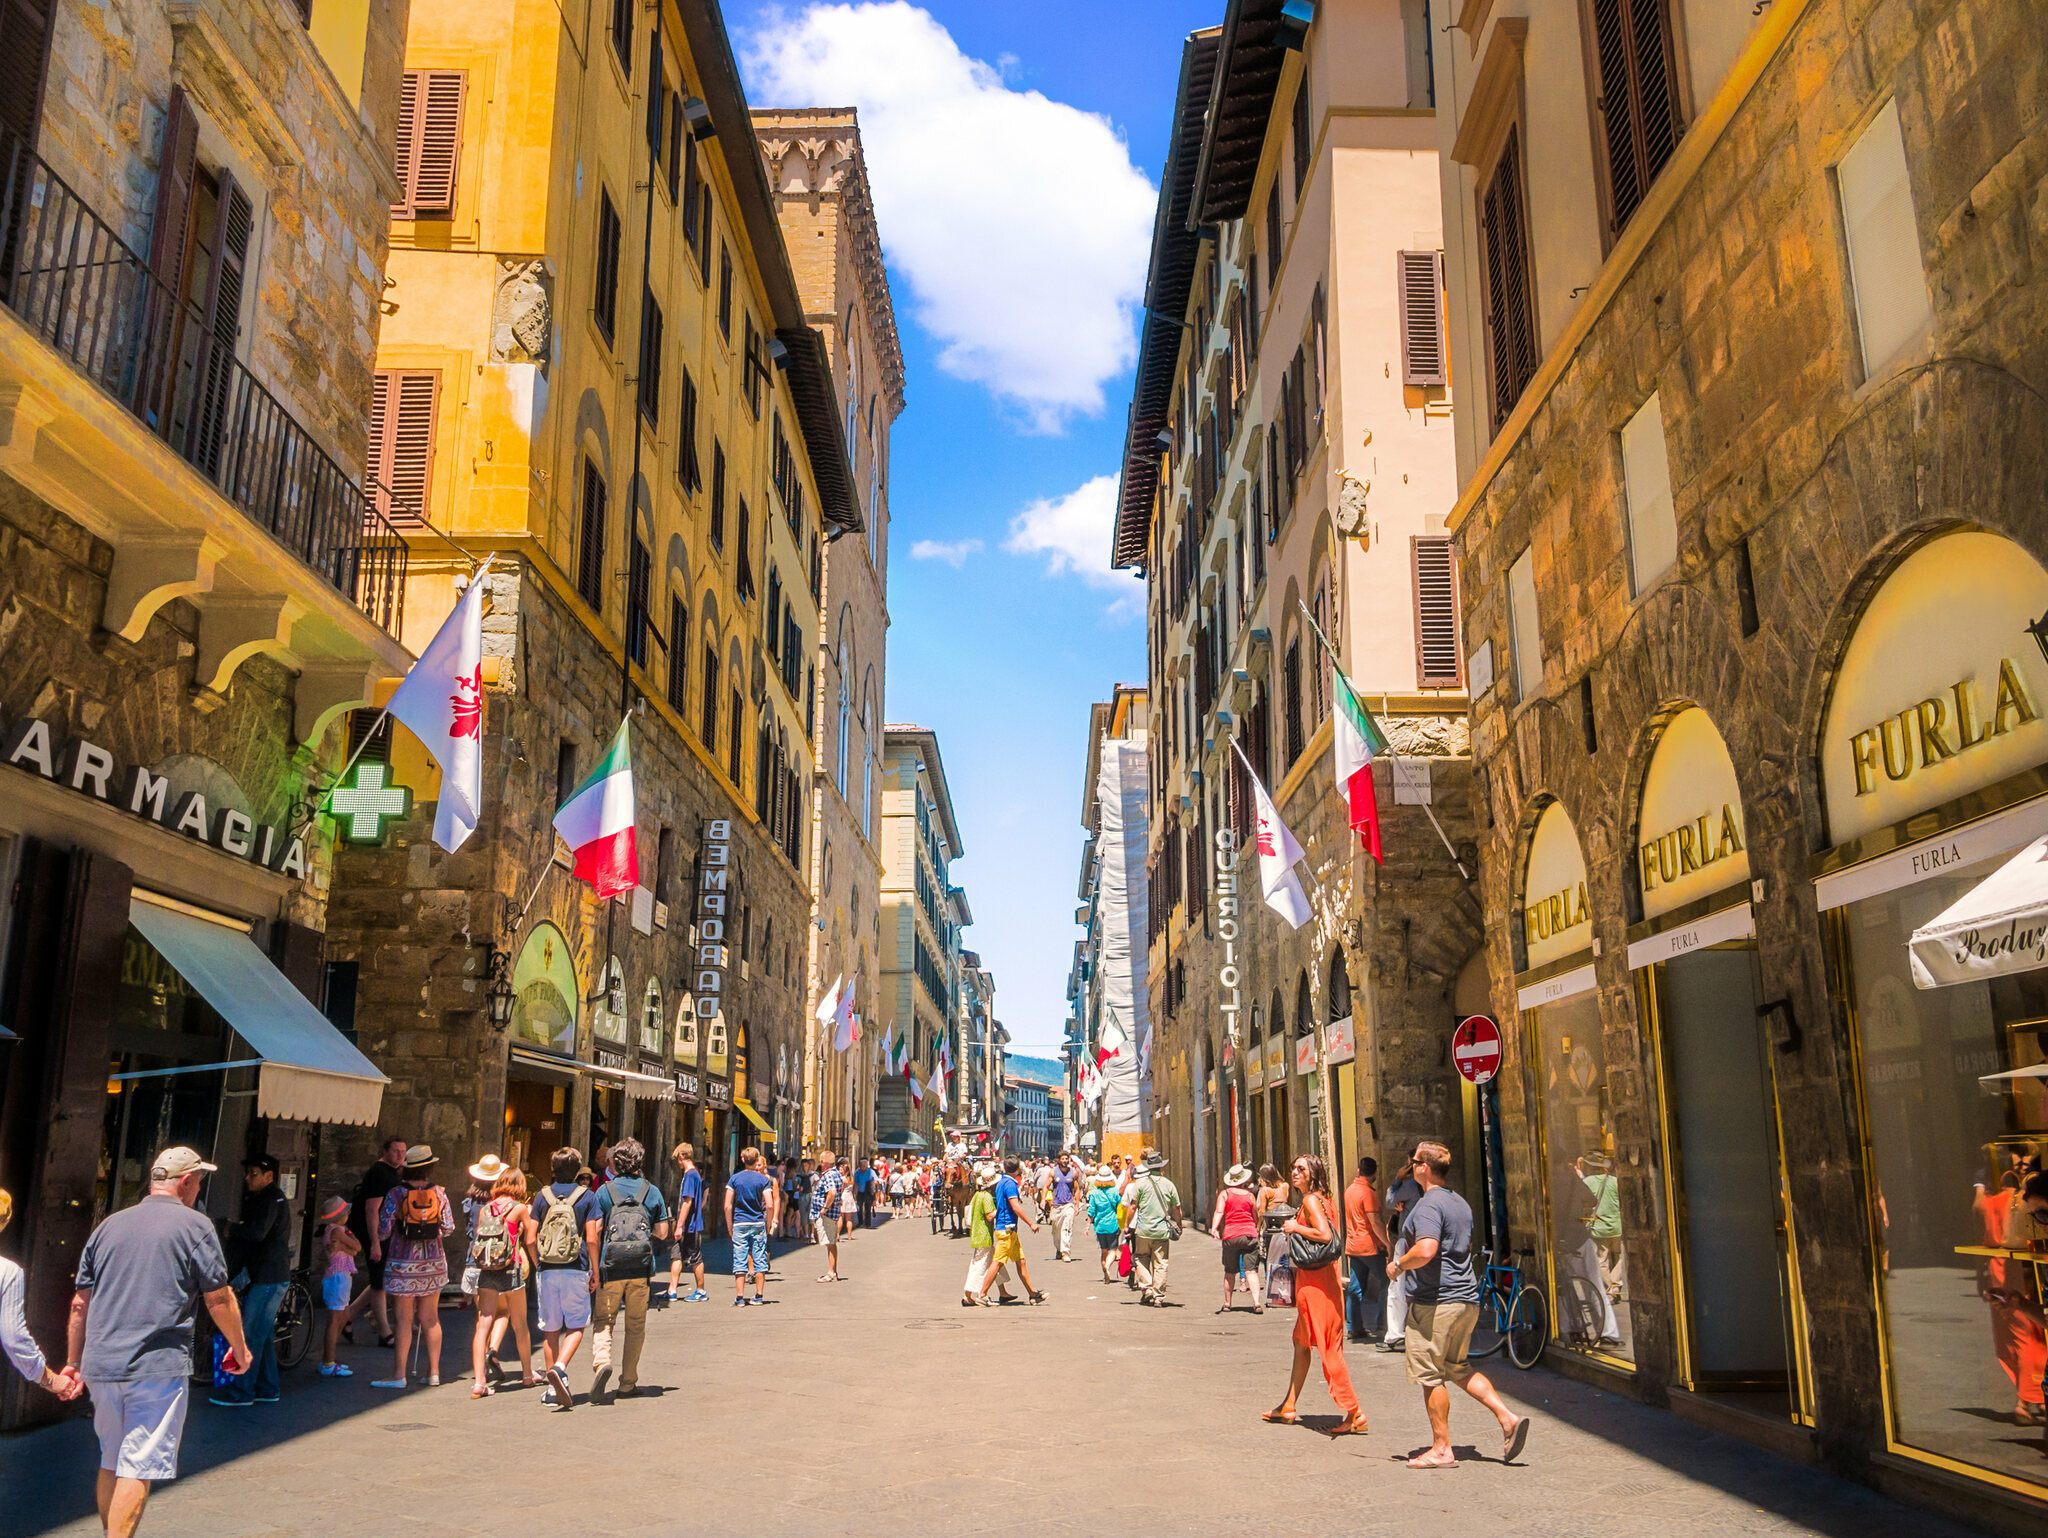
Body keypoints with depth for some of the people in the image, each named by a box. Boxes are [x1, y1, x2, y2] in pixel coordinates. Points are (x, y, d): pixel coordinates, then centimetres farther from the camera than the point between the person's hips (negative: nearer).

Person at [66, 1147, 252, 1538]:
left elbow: (81, 1303, 15)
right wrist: (240, 1348, 12)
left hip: (101, 1364, 6)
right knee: (139, 1468, -4)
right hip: (158, 1366, -6)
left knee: (111, 1462, 20)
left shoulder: (109, 1225, 12)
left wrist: (73, 1362, 24)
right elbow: (219, 1299, -1)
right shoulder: (194, 1227, -4)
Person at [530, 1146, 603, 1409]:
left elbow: (531, 1240, 2)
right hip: (576, 1270, -2)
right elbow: (591, 1239, -7)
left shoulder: (542, 1196, 5)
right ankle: (559, 1368, -16)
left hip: (547, 1271, 2)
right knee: (576, 1326, 9)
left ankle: (553, 1389, 15)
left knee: (550, 1329, 11)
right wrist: (595, 1271, 3)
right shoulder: (586, 1197, -2)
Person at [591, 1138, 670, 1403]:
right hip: (641, 1269, 1)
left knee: (603, 1322, 8)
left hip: (611, 1268, -1)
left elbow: (594, 1231, -6)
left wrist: (594, 1267, 0)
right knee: (635, 1326, 11)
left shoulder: (604, 1191, 0)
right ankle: (627, 1383, 15)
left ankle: (602, 1362, -19)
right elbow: (662, 1232, 4)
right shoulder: (652, 1191, 4)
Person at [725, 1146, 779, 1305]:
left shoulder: (734, 1179, 0)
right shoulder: (763, 1179, -2)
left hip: (740, 1225, 0)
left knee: (739, 1262, 2)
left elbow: (728, 1206, -4)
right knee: (760, 1260, 8)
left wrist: (729, 1226, 5)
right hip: (758, 1223, 0)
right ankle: (759, 1296, 11)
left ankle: (740, 1298, 0)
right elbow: (770, 1205, -9)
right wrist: (768, 1224, 4)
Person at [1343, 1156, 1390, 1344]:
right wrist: (1388, 1244, -17)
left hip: (1352, 1245, 8)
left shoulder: (1349, 1189, 10)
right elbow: (1375, 1223, -19)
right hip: (1370, 1246, -8)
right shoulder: (1368, 1193, -15)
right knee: (1385, 1283, 2)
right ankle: (1380, 1325, 0)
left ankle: (1353, 1328, 9)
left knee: (1355, 1287, 9)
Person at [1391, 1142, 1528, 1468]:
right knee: (1458, 1368, 19)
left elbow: (1426, 1250, -30)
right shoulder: (1460, 1203, 14)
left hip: (1434, 1301, -9)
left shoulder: (1428, 1205, -16)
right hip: (1467, 1297, 9)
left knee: (1430, 1376, 1)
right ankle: (1507, 1418, 8)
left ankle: (1441, 1448, 6)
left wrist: (1397, 1265, -13)